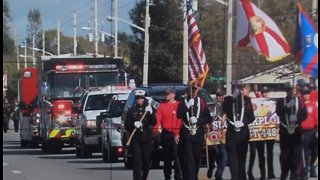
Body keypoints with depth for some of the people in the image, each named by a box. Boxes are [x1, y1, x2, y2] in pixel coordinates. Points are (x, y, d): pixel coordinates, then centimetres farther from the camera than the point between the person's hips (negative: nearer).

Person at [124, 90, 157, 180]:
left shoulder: (148, 109, 8)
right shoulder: (131, 110, 5)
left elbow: (154, 123, -4)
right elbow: (126, 126, 3)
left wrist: (151, 113, -21)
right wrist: (134, 124, -19)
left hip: (146, 139, 2)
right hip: (135, 140, -2)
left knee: (146, 162, 8)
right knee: (137, 163, -11)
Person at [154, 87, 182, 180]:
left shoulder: (179, 105, -1)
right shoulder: (162, 105, 8)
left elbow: (182, 120, -5)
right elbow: (158, 117, 0)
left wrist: (179, 133, -13)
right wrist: (156, 128, -16)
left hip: (175, 134, -4)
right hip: (165, 133, 4)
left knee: (176, 155, -8)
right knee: (166, 156, 10)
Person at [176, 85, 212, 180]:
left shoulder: (201, 102, 4)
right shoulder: (183, 103, 3)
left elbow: (208, 118, 2)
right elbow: (179, 115, -12)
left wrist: (197, 120, -14)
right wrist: (187, 105, -22)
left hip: (198, 134, 1)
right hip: (186, 134, -1)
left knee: (197, 158, 5)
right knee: (188, 159, -6)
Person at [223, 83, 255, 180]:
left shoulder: (247, 100, 5)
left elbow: (251, 117, 1)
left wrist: (243, 122, -15)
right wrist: (233, 98, -18)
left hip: (243, 133, 1)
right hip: (231, 133, -1)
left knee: (242, 156, 5)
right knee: (232, 157, -4)